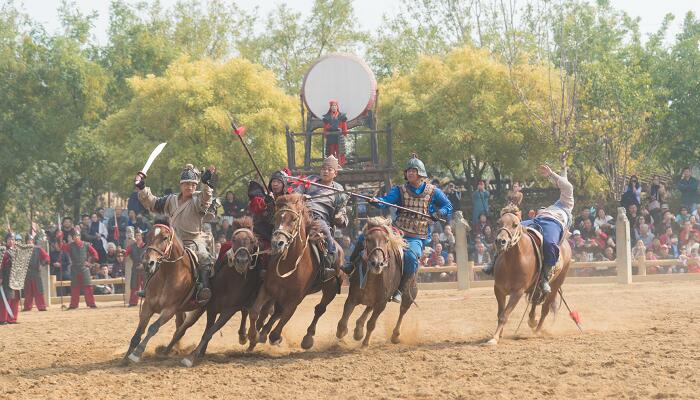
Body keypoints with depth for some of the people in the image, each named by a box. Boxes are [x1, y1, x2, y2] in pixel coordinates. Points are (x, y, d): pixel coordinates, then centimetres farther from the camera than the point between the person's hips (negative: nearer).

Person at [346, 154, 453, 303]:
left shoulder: (433, 192, 6)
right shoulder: (400, 190, 7)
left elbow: (448, 207, 12)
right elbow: (386, 200, -9)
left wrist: (438, 214, -10)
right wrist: (376, 201, -32)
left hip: (417, 238, -3)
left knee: (411, 256, -36)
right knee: (364, 238, -11)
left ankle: (400, 290, -24)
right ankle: (352, 265, 11)